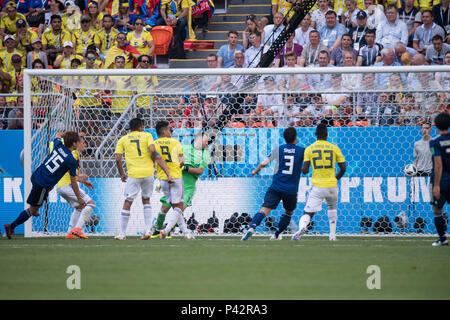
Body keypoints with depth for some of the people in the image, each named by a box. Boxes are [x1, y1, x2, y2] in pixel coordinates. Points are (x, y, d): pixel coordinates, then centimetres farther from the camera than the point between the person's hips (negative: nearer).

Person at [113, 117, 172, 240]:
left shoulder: (123, 140, 8)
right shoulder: (147, 135, 6)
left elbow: (118, 159, 0)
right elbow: (152, 150, -10)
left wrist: (122, 174, 11)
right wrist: (153, 163, 7)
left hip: (133, 174, -1)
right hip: (148, 172, 1)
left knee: (127, 203, 3)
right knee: (146, 200, 18)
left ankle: (122, 233, 4)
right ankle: (148, 229, 6)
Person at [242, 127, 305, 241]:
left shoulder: (278, 149, 3)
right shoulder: (302, 151, 1)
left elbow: (264, 163, 1)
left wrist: (256, 171, 20)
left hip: (276, 187, 0)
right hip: (292, 189, 0)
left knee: (264, 210, -11)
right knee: (288, 213, 25)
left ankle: (251, 227, -34)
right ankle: (277, 235, 29)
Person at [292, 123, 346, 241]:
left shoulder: (309, 149, 0)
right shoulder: (334, 148, 2)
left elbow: (305, 170, -5)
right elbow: (343, 168, 3)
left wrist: (303, 169, 19)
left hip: (317, 187, -1)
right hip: (332, 186, 2)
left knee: (308, 213, -4)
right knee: (332, 207, 31)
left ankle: (302, 227, -37)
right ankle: (332, 235, 28)